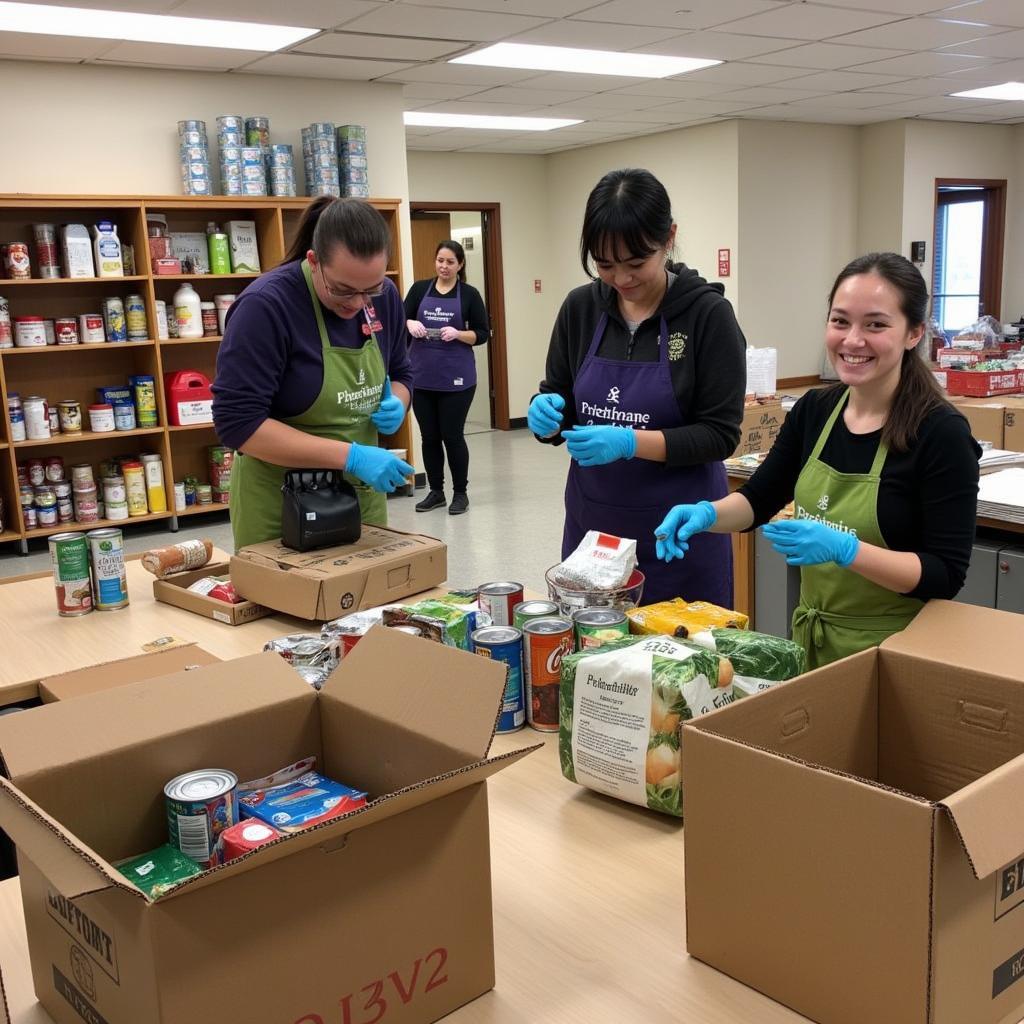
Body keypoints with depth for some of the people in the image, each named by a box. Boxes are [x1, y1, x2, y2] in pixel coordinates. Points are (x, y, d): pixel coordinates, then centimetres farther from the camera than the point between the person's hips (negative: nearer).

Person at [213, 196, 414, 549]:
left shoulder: (385, 297, -3)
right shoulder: (265, 305, -20)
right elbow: (238, 421, -24)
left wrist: (396, 405, -10)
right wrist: (350, 456, -28)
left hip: (364, 492, 5)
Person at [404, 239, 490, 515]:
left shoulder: (469, 294, 0)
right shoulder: (420, 289, 7)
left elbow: (482, 334, 0)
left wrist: (458, 334, -18)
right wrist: (410, 324, -16)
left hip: (456, 377, -3)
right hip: (422, 376, 3)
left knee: (452, 435, 1)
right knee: (429, 436, 9)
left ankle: (460, 493, 16)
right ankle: (435, 492, 22)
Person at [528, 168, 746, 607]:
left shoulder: (708, 313, -11)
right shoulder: (581, 307, 1)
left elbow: (720, 434, -12)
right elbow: (556, 395, 10)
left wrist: (630, 442, -25)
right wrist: (545, 412, -13)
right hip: (591, 525, 4)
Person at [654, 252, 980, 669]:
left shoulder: (941, 433, -19)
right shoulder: (814, 409, -3)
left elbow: (945, 576, -19)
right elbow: (759, 498, 8)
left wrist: (843, 549, -32)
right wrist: (707, 513, -12)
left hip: (891, 649, -5)